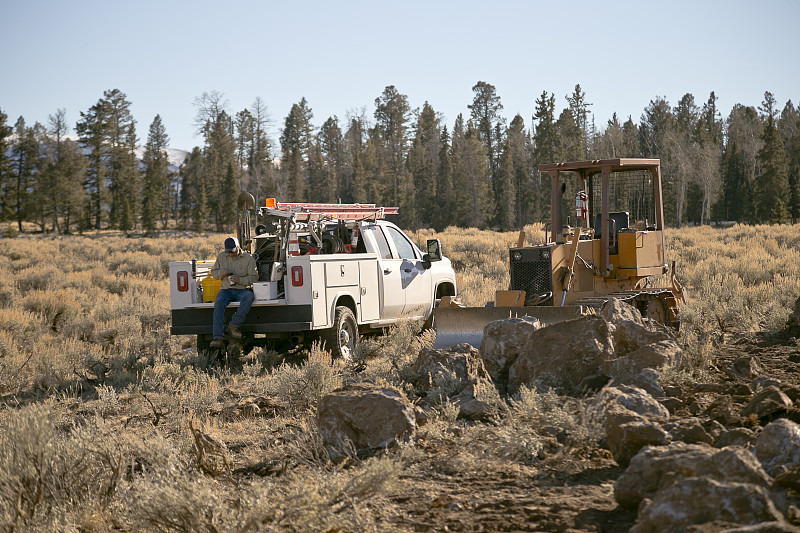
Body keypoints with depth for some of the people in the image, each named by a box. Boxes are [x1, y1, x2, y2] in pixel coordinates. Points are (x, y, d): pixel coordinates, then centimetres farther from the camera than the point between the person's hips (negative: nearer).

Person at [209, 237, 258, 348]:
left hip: (242, 290, -1)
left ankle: (234, 325, -32)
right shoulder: (221, 256, 11)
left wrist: (240, 280, -20)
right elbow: (213, 273, 18)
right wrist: (220, 273, -7)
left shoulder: (248, 258, 2)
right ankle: (218, 337, -38)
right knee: (218, 303, -32)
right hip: (226, 290, 1)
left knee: (249, 297, -37)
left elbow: (254, 277, -2)